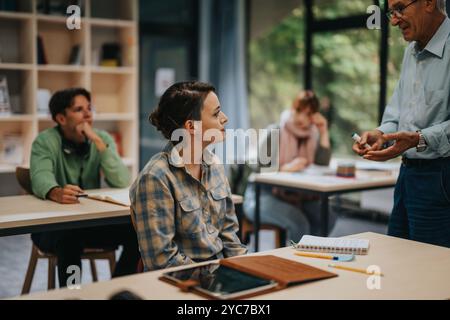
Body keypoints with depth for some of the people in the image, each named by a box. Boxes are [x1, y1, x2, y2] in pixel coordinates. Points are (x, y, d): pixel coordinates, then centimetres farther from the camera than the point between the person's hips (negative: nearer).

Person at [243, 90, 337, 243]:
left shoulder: (312, 135, 7)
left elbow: (323, 164, -8)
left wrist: (324, 132, -10)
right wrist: (285, 168, -36)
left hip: (294, 196, 5)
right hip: (263, 194, -5)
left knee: (328, 217, -17)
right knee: (299, 223, -30)